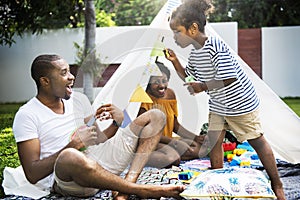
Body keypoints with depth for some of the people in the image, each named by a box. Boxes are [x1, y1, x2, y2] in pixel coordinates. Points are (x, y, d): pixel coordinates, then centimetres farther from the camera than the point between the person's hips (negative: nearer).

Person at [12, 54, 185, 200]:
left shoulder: (79, 99, 16)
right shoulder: (27, 115, -3)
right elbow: (33, 175, -10)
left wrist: (117, 122, -3)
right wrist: (73, 145, -17)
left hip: (98, 163, 7)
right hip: (64, 179, -7)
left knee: (155, 117, 3)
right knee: (70, 156, -45)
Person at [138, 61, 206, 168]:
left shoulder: (170, 94, 5)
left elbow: (175, 125, 13)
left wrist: (196, 138, 2)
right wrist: (174, 142, -22)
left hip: (168, 140, 9)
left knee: (201, 147, -5)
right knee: (173, 158, -34)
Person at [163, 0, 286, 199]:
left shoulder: (215, 46, -28)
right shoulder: (195, 53, -2)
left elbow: (229, 78, -31)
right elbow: (186, 75, 14)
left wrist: (203, 86, -27)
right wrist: (175, 60, -2)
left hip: (240, 102, -8)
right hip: (218, 104, 8)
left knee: (257, 141, 5)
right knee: (214, 140, 6)